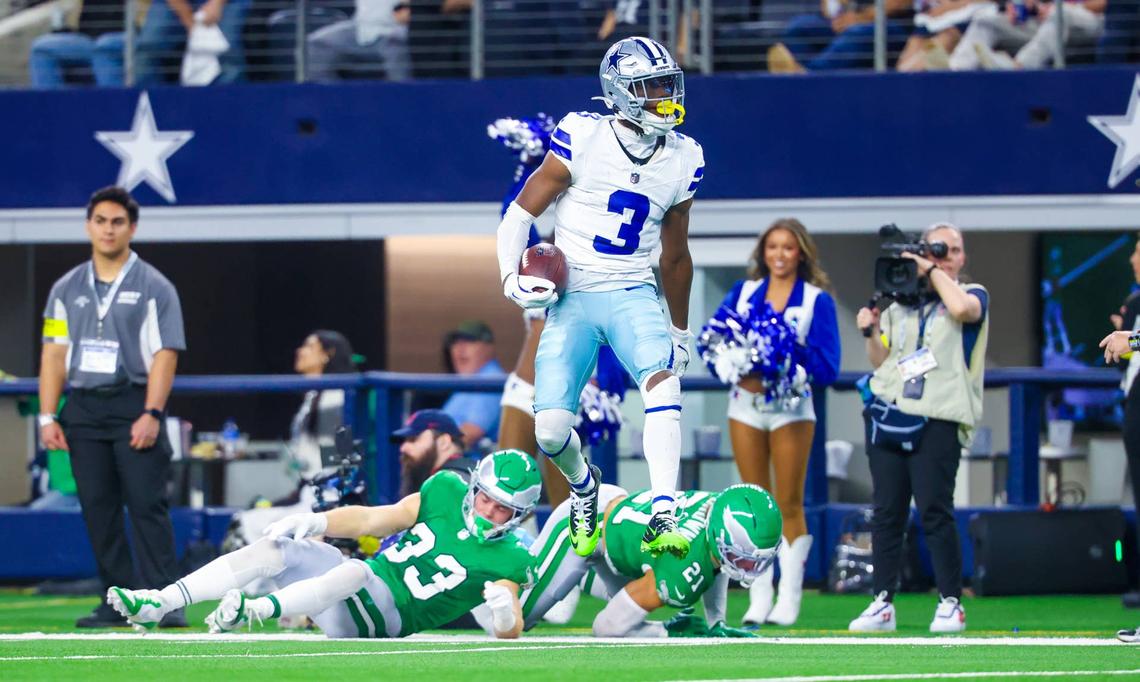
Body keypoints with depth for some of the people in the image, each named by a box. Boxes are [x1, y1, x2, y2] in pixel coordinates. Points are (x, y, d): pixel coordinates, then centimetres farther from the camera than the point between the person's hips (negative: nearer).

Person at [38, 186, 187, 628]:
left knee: (147, 504, -12)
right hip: (83, 409, 4)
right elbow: (54, 353, 12)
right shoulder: (67, 289, 13)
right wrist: (48, 417, 2)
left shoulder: (154, 288, 2)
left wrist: (151, 414, -16)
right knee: (98, 509, 2)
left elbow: (164, 355, -5)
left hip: (135, 405, -4)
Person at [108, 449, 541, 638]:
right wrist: (319, 522, -6)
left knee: (357, 571, -38)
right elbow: (372, 520, 10)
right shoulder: (447, 493, 9)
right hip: (358, 590, 6)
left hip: (385, 620, -6)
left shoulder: (505, 561, -4)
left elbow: (510, 634, -10)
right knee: (274, 549, -15)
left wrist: (505, 614, -35)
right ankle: (157, 605, -24)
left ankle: (253, 612, -57)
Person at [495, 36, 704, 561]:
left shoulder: (681, 160, 5)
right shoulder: (583, 138, -8)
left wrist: (680, 331, 24)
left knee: (663, 381, -29)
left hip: (632, 295, 2)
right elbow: (522, 212, 0)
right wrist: (511, 277, -14)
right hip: (572, 298, -2)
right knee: (550, 429, -10)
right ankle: (583, 484, 27)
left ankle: (662, 519, -34)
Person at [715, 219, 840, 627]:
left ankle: (789, 600, 3)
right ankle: (759, 600, 7)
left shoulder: (817, 300, 1)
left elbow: (827, 367, -6)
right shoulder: (743, 293, 9)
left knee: (789, 506, 0)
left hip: (791, 407, -3)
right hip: (745, 405, 3)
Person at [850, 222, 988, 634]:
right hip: (888, 412, 4)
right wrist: (872, 332, 1)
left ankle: (951, 603, -2)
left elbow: (962, 308, -17)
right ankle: (882, 603, 5)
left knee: (934, 511, -10)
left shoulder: (972, 295, 8)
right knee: (887, 511, 2)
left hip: (937, 420, -4)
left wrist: (933, 272, -5)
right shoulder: (899, 302, 18)